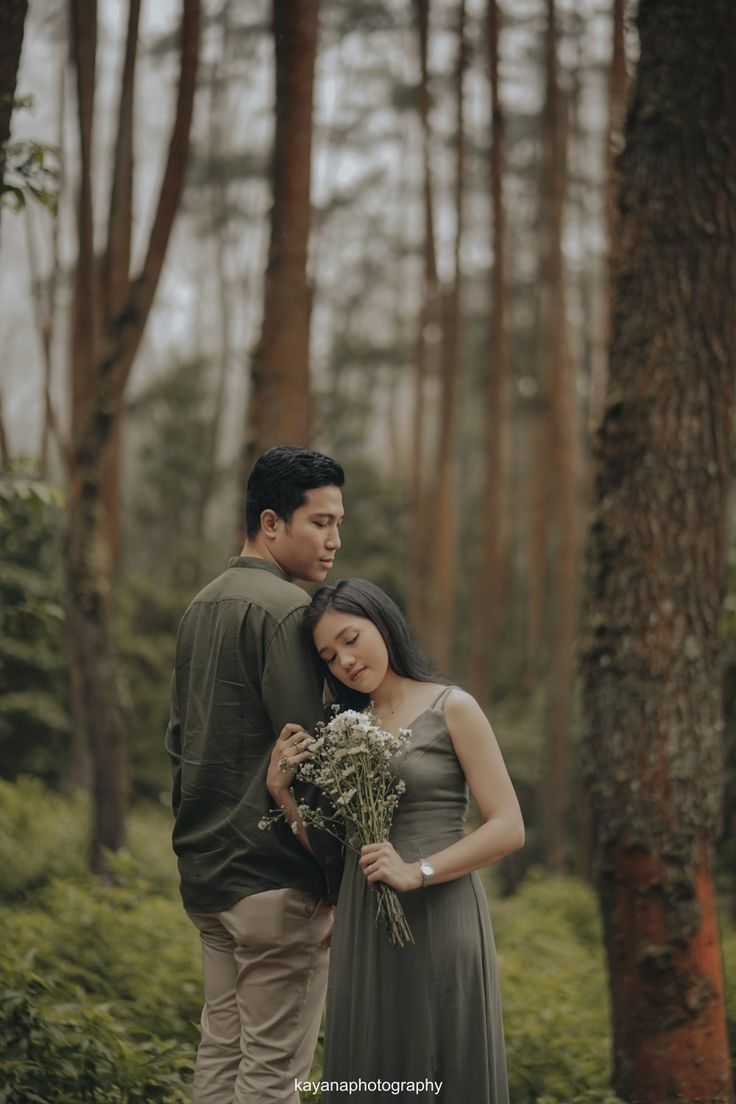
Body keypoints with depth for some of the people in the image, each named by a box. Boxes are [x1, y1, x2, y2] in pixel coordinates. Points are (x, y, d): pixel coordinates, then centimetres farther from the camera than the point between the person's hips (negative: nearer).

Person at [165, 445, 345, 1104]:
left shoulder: (202, 607, 14)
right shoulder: (284, 608, -14)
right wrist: (338, 877, -13)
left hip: (207, 875, 9)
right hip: (276, 877, -9)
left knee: (221, 1051, 13)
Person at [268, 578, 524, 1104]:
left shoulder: (452, 708, -3)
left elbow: (509, 828, -9)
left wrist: (418, 873, -18)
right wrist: (280, 787, -3)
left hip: (439, 921, -5)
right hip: (364, 927, 5)